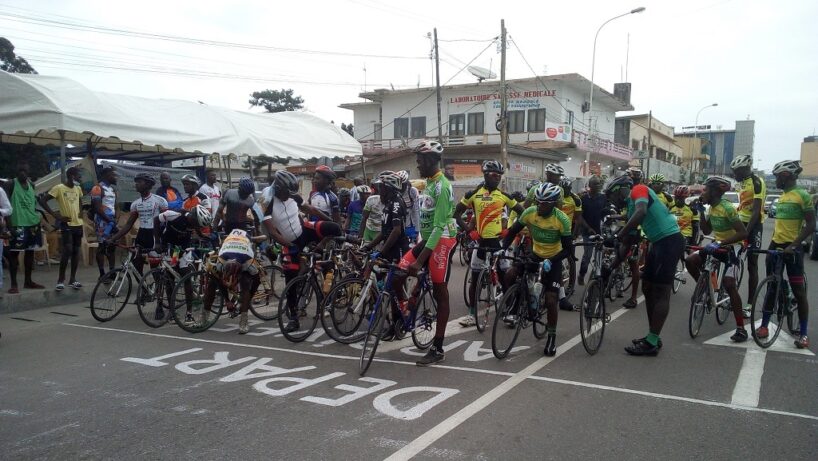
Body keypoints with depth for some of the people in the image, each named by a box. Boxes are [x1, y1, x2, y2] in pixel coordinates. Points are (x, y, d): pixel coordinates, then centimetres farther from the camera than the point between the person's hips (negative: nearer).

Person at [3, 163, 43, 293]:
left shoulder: (31, 184, 11)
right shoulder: (11, 184, -7)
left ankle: (28, 281, 21)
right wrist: (9, 225, -17)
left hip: (32, 223, 6)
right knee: (14, 253, -1)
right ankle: (14, 284, 2)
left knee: (30, 251, 11)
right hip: (18, 224, -6)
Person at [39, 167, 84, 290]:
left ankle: (73, 279, 15)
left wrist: (81, 212, 9)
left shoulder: (78, 188, 9)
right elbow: (42, 201, -12)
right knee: (67, 251, -12)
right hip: (66, 224, -6)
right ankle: (61, 280, -1)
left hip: (78, 224, 6)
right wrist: (56, 216, -15)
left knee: (76, 251, 7)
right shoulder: (59, 188, -10)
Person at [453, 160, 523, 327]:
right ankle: (472, 313, 12)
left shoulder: (504, 195, 0)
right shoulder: (473, 194, -3)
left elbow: (521, 213, 8)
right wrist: (469, 231, -8)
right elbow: (457, 214, 2)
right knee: (475, 278, 4)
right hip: (480, 240, 0)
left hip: (498, 240, 1)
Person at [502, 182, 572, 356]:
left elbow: (567, 248, -20)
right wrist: (502, 249, -22)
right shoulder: (530, 212, -17)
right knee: (509, 275, -22)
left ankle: (551, 337, 14)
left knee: (550, 301, -8)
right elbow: (513, 232, -7)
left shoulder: (562, 220, -24)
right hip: (535, 255, 3)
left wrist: (550, 261, -34)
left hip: (553, 260, -3)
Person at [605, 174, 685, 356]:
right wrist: (611, 267, 17)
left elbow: (641, 212, -28)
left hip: (670, 240, -10)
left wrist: (617, 236, -26)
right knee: (648, 289, 13)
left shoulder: (639, 190, -5)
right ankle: (653, 337, 23)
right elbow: (626, 245, 20)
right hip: (659, 243, 10)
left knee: (661, 293, -6)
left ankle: (651, 343, -2)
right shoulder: (631, 208, 19)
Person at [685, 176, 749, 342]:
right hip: (718, 245, 8)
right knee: (690, 261, -9)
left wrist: (720, 243, -35)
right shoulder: (712, 208, 4)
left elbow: (743, 233, -28)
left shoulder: (727, 208, -22)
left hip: (731, 248, -8)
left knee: (729, 285, -16)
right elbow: (706, 231, 7)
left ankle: (741, 328, -11)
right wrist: (701, 211, -2)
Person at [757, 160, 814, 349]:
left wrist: (793, 245, -22)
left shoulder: (802, 195, -11)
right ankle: (764, 326, 16)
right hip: (775, 245, 8)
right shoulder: (782, 196, 12)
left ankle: (803, 333, 7)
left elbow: (810, 226, -15)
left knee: (798, 291, -1)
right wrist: (772, 243, 16)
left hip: (792, 248, -7)